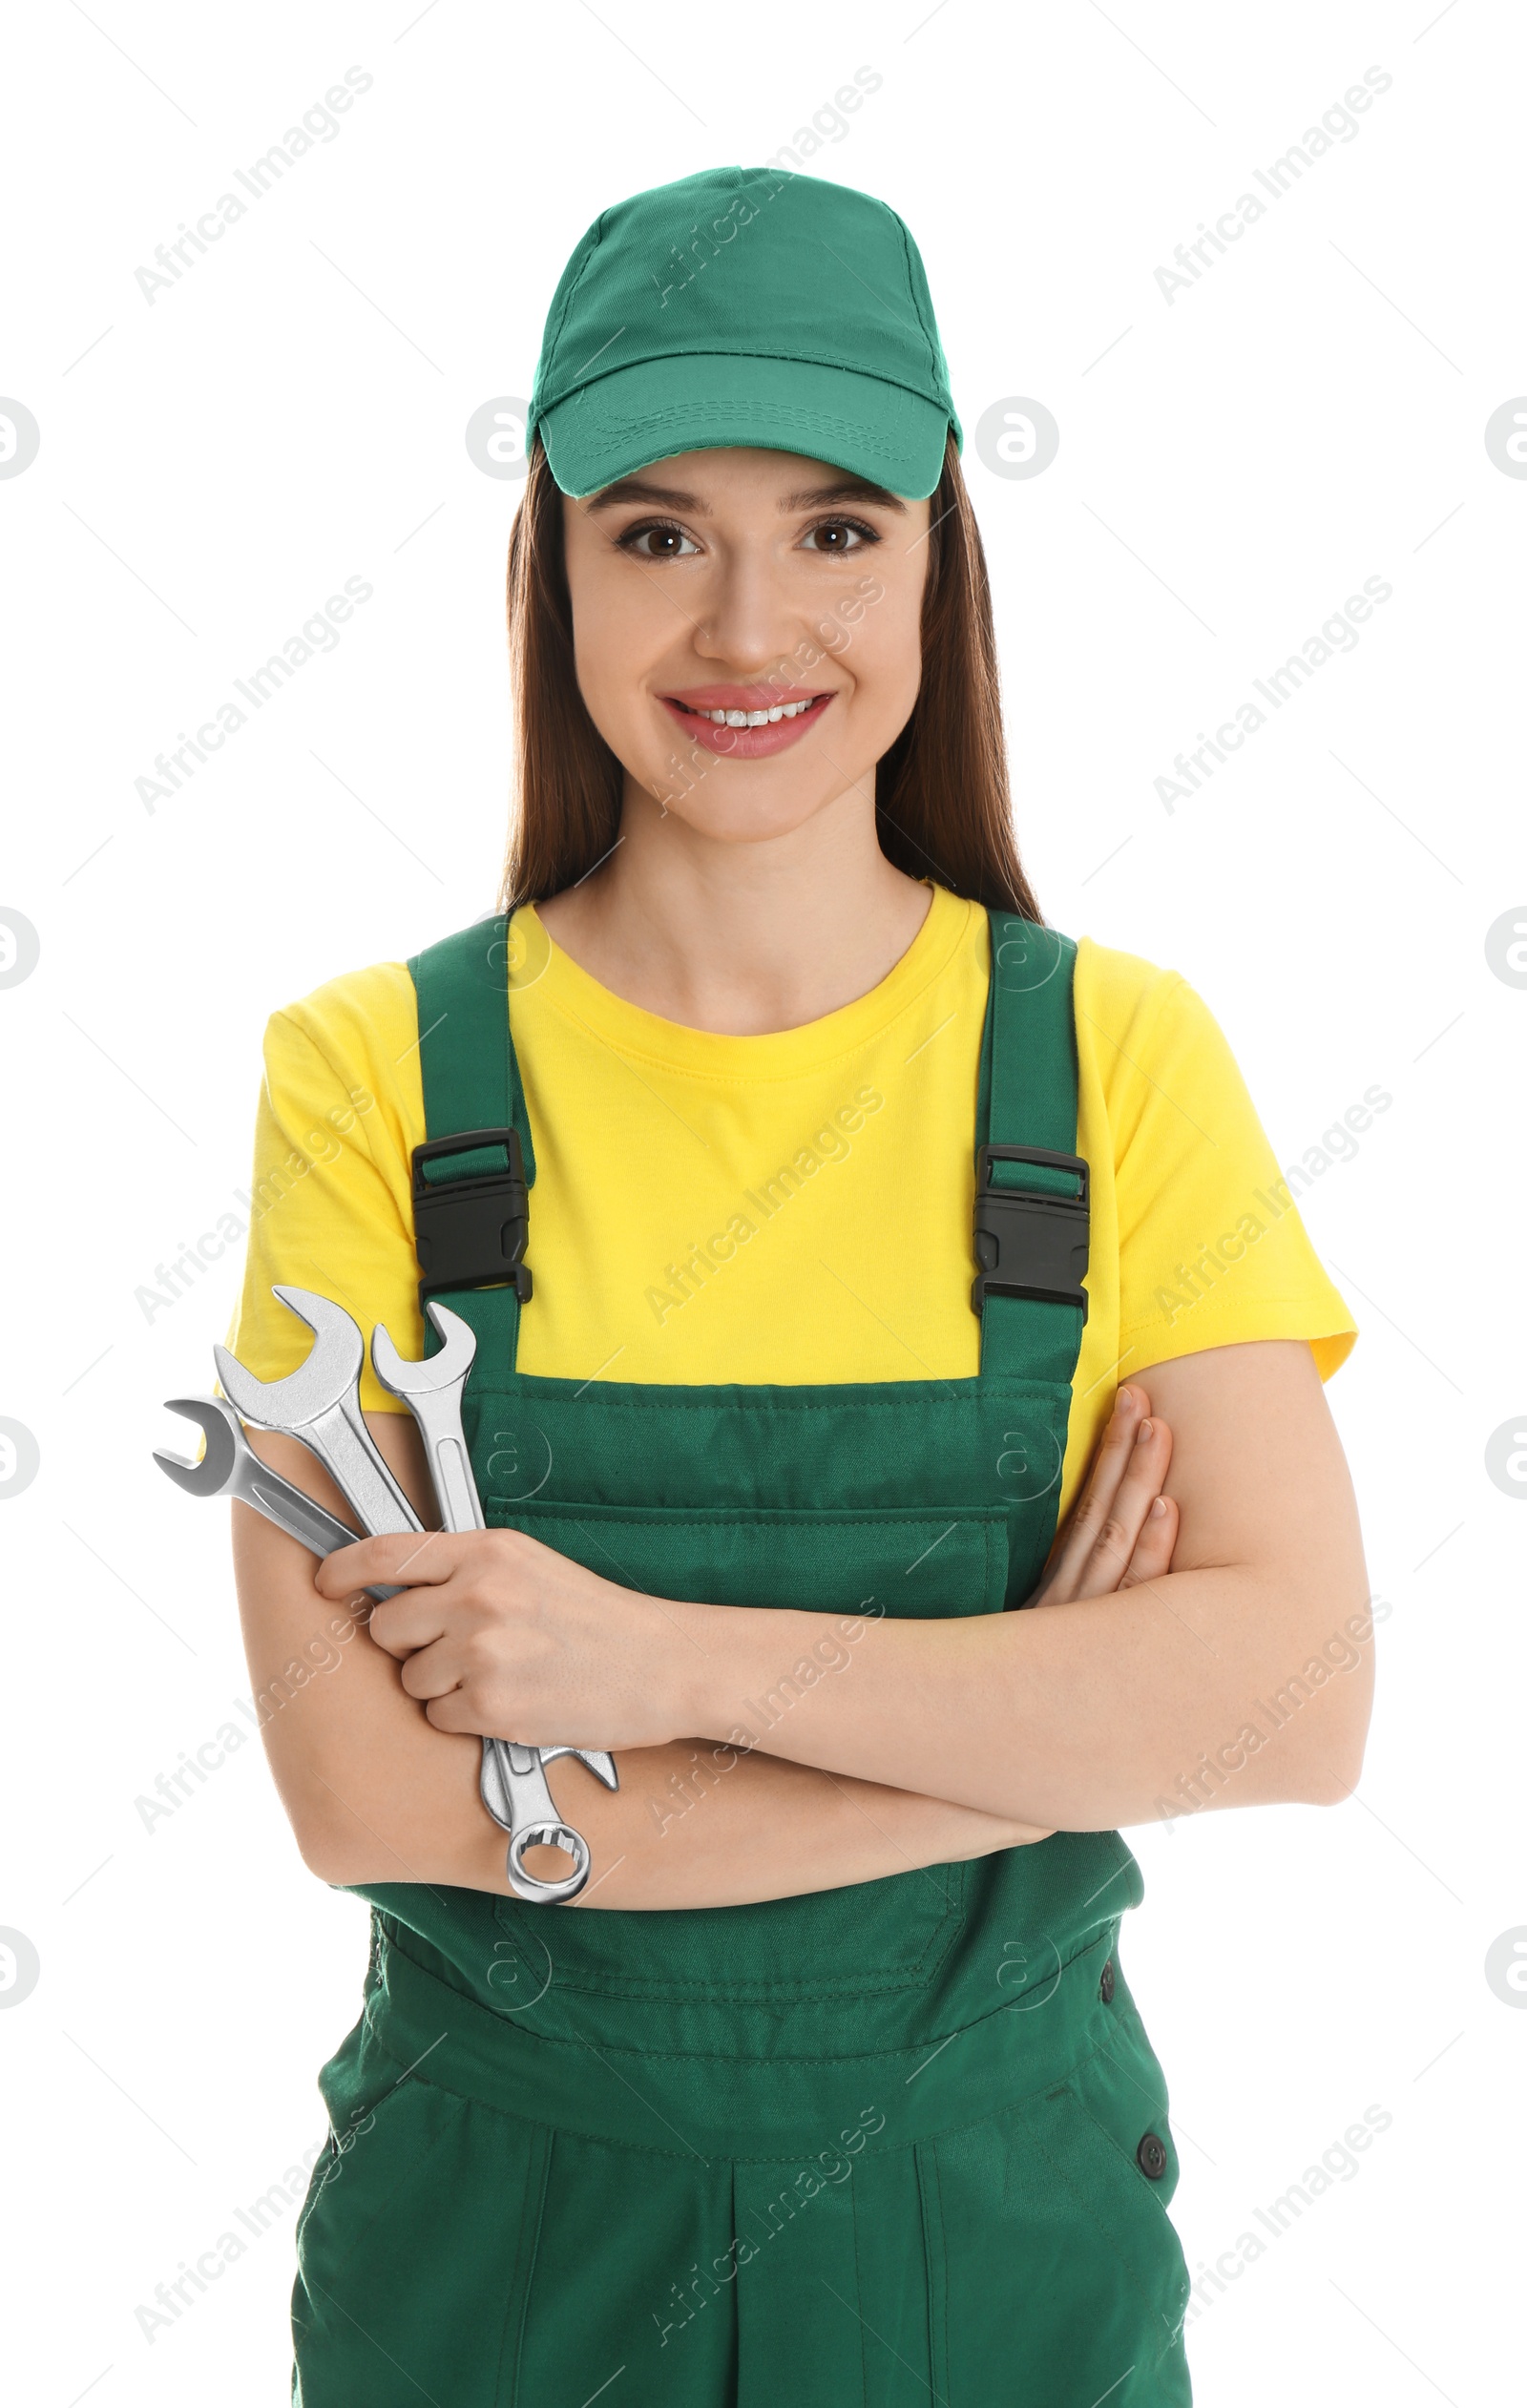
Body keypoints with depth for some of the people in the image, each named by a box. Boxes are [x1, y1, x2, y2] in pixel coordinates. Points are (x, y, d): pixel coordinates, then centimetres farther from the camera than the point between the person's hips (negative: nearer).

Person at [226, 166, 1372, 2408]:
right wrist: (1040, 1721, -18)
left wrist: (668, 1657, -24)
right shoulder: (373, 1073, -10)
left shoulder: (1119, 1055, -7)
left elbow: (1304, 1689, -16)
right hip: (504, 2222, 0)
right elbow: (361, 1784, -17)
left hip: (1000, 2215, 1)